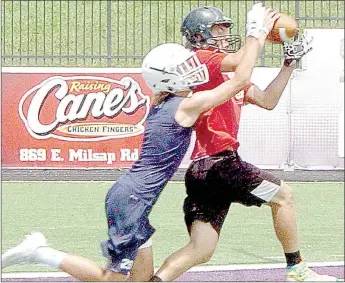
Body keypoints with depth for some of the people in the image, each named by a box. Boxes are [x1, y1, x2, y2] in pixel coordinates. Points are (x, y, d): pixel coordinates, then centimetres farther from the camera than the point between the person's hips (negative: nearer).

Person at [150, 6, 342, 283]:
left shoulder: (231, 78, 25)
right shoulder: (200, 59, -3)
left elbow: (267, 100, 24)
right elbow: (242, 61, -21)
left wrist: (290, 62, 19)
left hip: (201, 172, 9)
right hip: (217, 163, -9)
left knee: (201, 250, 3)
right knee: (283, 193, 5)